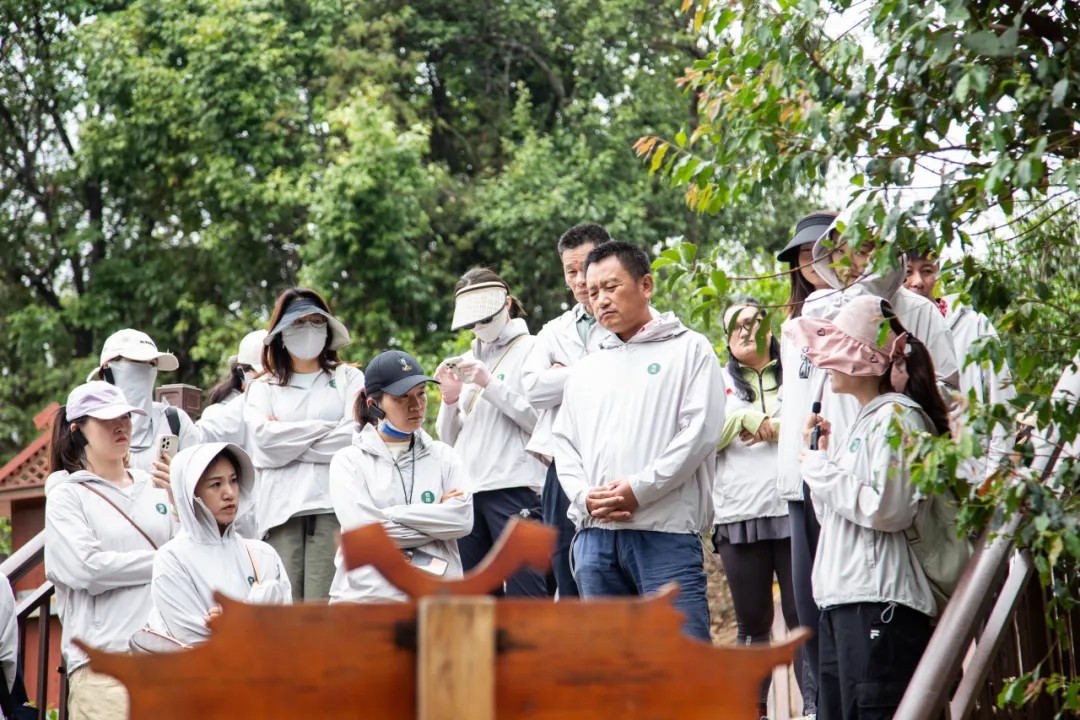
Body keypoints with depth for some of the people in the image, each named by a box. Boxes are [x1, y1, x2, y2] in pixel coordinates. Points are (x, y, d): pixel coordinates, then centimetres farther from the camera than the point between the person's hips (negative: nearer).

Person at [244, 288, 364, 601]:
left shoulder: (348, 378, 17)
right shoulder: (263, 388, 20)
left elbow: (357, 435, -1)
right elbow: (264, 438, 0)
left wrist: (288, 441, 1)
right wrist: (324, 427, 2)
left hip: (334, 505, -1)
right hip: (281, 508, 1)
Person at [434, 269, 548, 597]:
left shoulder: (530, 350, 2)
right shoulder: (467, 361, 19)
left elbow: (543, 420, -10)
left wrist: (490, 385, -11)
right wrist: (450, 398, 2)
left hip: (514, 487, -6)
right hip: (467, 492, 6)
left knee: (524, 594, -10)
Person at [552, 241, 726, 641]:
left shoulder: (689, 349, 6)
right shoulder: (585, 370, 23)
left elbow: (701, 430, -6)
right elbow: (564, 445, 17)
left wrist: (638, 490, -13)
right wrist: (585, 497, -3)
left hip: (666, 532, -6)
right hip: (595, 536, 6)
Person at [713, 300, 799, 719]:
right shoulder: (719, 382, 14)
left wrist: (772, 427, -7)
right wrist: (744, 419, -6)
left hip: (795, 511, -2)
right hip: (739, 518, 2)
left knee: (803, 616, -5)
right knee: (753, 622, 7)